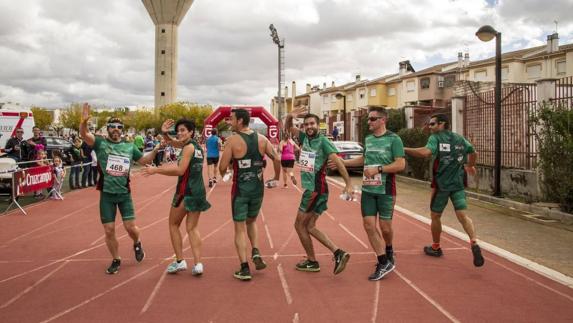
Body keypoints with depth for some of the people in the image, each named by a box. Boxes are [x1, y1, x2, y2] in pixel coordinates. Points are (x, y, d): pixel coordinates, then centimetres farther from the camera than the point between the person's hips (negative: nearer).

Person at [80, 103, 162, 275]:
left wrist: (155, 150, 0)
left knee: (131, 227, -4)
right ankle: (116, 260, 23)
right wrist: (84, 121, -40)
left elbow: (144, 160, 17)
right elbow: (84, 134, -20)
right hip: (106, 194, -1)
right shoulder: (100, 143, -2)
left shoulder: (129, 147, 6)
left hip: (124, 193, 1)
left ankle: (137, 244, 30)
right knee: (109, 230, 4)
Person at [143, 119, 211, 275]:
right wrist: (165, 133, 4)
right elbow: (172, 141, 25)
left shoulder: (189, 147, -12)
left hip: (186, 191, -8)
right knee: (192, 228, 9)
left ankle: (180, 261, 9)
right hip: (199, 192, 8)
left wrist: (155, 170, -17)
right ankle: (198, 264, 0)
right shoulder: (196, 146, 14)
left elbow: (180, 170, -20)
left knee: (173, 224, 10)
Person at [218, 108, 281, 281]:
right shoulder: (262, 139, 2)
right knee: (251, 221, 27)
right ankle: (256, 253, 10)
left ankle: (244, 269, 3)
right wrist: (276, 177, 15)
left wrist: (223, 173, 11)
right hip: (258, 187, 4)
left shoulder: (232, 140, -12)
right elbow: (276, 159, -1)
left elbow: (222, 167, -13)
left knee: (240, 228, 6)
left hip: (240, 189, -4)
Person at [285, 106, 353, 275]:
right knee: (309, 226, 11)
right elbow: (288, 128, 16)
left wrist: (348, 184, -24)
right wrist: (290, 117, -6)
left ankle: (312, 262, 14)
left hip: (316, 190, -8)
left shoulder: (323, 141, -12)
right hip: (310, 189, 8)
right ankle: (338, 253, 8)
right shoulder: (305, 138, 9)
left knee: (300, 224, 1)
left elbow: (337, 161, -18)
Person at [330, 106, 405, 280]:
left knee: (385, 226, 4)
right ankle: (384, 262, 9)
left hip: (385, 190, -5)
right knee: (369, 225, -1)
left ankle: (388, 250, 36)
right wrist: (342, 162, 19)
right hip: (367, 189, 5)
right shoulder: (368, 139, 9)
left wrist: (378, 169, -21)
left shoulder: (393, 139, -9)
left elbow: (401, 164, -16)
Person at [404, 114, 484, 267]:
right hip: (458, 184, 4)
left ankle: (436, 248, 28)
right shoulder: (460, 139, 10)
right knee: (462, 215, -1)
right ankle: (474, 244, -23)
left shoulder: (435, 137, -8)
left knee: (435, 216, 13)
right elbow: (473, 153, 23)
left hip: (441, 184, -4)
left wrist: (404, 149, -22)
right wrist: (470, 166, 41)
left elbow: (426, 152, -27)